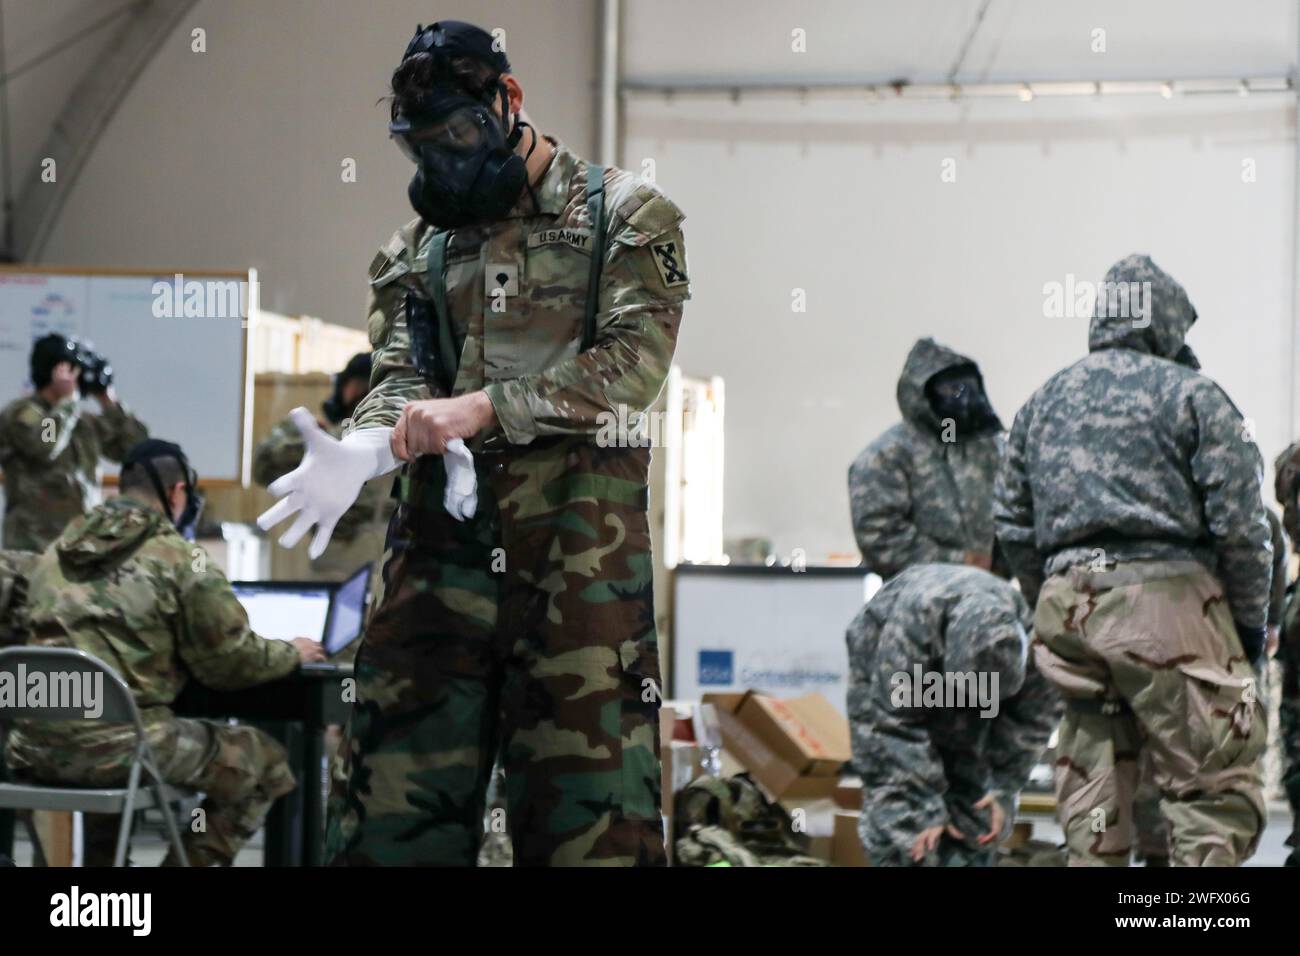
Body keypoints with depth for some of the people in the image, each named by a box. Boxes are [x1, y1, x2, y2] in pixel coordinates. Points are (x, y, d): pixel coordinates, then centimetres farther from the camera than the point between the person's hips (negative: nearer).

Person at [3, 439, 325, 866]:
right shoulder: (179, 558, -2)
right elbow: (230, 662, 1)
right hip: (115, 740, -7)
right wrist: (291, 653, 22)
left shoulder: (58, 552, 18)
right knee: (264, 762, 12)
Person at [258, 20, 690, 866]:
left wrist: (480, 407, -13)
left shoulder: (625, 216, 6)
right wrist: (363, 449, -15)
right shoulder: (421, 246, 19)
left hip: (580, 540, -4)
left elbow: (631, 364, -6)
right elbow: (400, 374, 8)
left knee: (589, 808, -5)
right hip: (444, 540, 4)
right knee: (395, 802, -1)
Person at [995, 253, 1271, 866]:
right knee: (1213, 787, -4)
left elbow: (1012, 527, 17)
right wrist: (1251, 622, 5)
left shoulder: (1042, 402, 17)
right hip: (1166, 605, -6)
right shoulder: (1191, 396, 0)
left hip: (1068, 605, 6)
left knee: (1092, 785, 12)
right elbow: (1239, 524, -5)